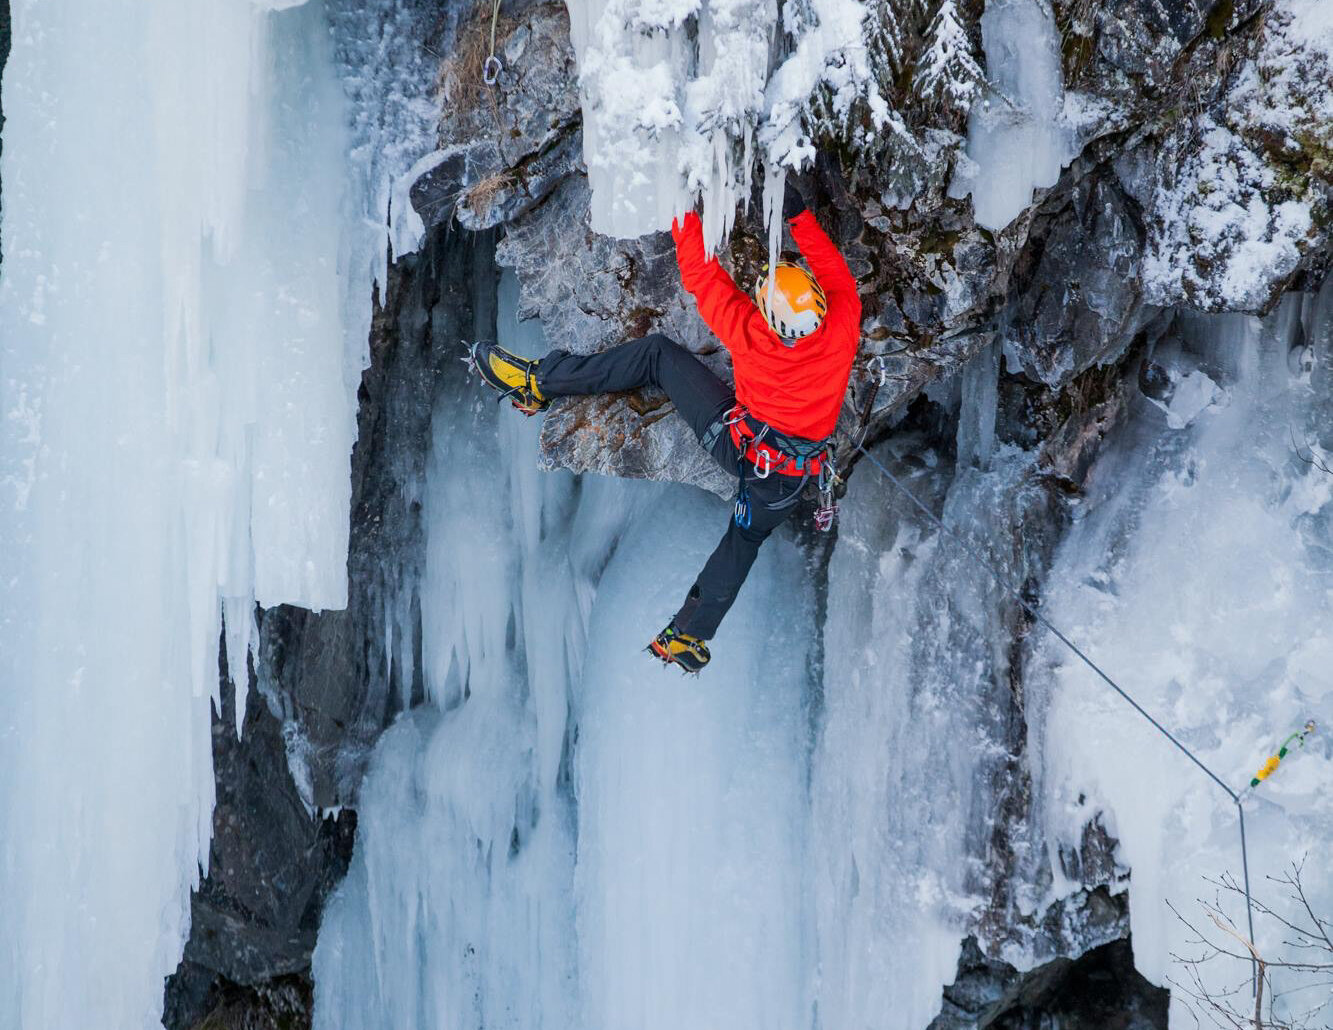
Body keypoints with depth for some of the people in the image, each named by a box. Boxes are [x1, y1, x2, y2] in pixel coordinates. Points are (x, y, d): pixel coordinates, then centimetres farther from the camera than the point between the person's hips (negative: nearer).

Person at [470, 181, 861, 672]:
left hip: (735, 441, -3)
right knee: (744, 540, 29)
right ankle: (688, 635, 38)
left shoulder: (750, 334, -26)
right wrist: (799, 216, -4)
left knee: (658, 353, 3)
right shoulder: (842, 327, -23)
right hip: (788, 480, 3)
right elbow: (834, 272, -4)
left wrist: (685, 214, -8)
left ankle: (536, 381, 4)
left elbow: (702, 276, -16)